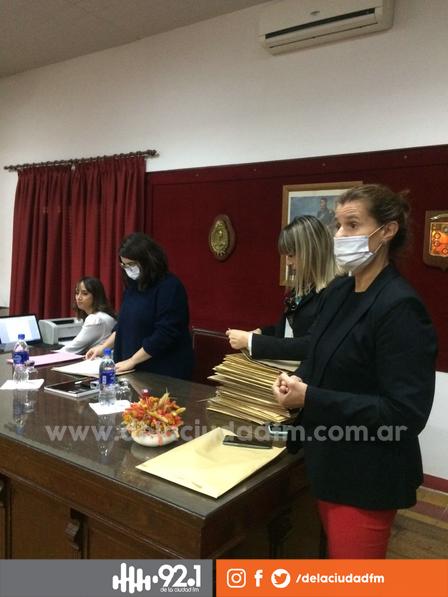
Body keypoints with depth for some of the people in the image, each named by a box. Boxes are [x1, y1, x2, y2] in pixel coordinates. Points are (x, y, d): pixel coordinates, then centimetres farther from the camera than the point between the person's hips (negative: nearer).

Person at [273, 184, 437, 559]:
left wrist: (310, 399, -26)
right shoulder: (339, 291, 2)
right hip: (330, 463, 7)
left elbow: (407, 413, -24)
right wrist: (296, 384, -8)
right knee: (333, 564, 24)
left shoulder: (400, 307, -22)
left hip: (366, 479, -7)